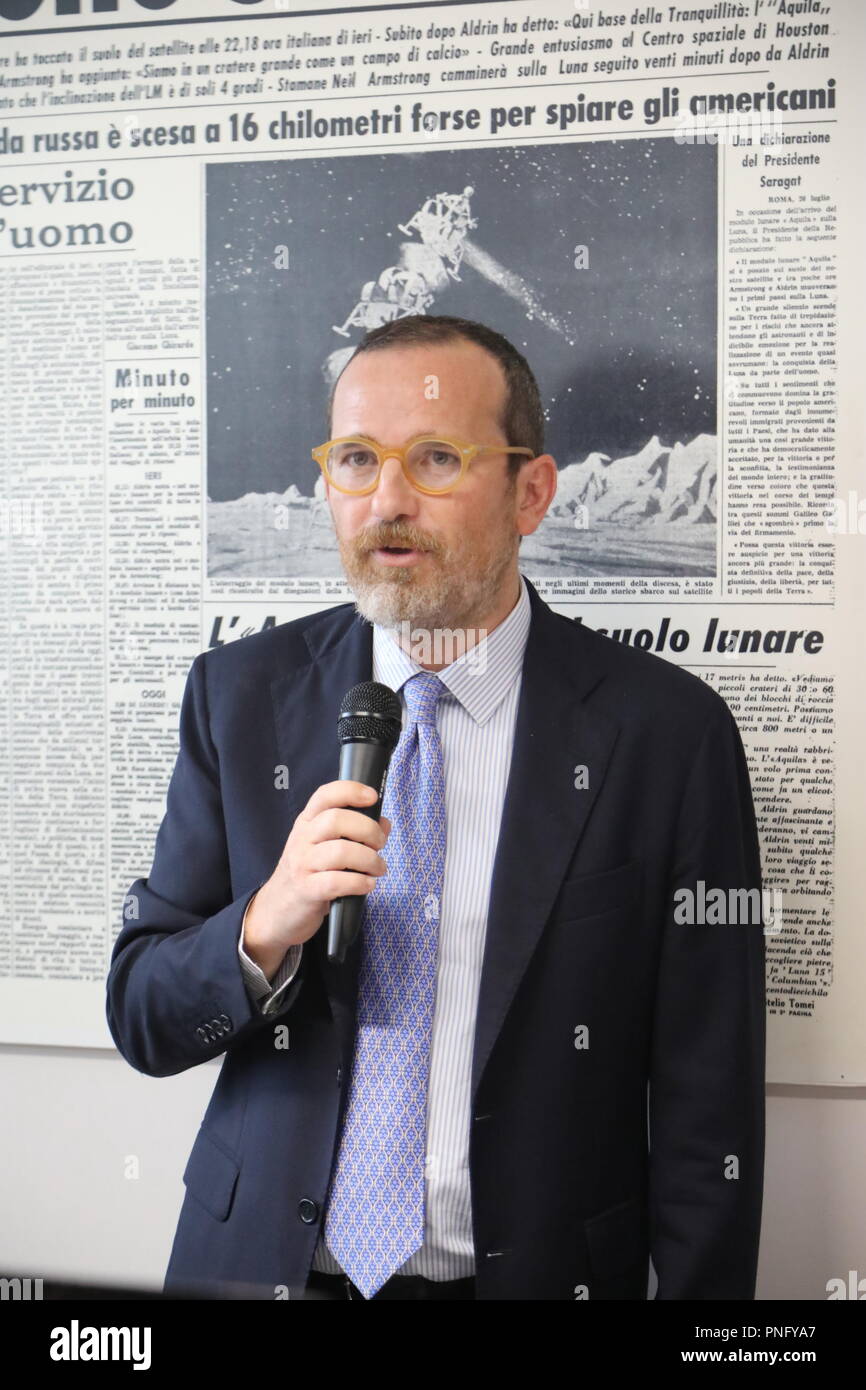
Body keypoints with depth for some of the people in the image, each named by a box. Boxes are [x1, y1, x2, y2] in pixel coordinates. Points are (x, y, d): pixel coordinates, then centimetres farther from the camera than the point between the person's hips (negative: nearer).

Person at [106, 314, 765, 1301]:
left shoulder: (667, 729, -12)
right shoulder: (239, 694, -5)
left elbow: (706, 1108, -8)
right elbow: (141, 1020, -3)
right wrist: (263, 930, -21)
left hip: (542, 1271, -1)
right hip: (265, 1265, 2)